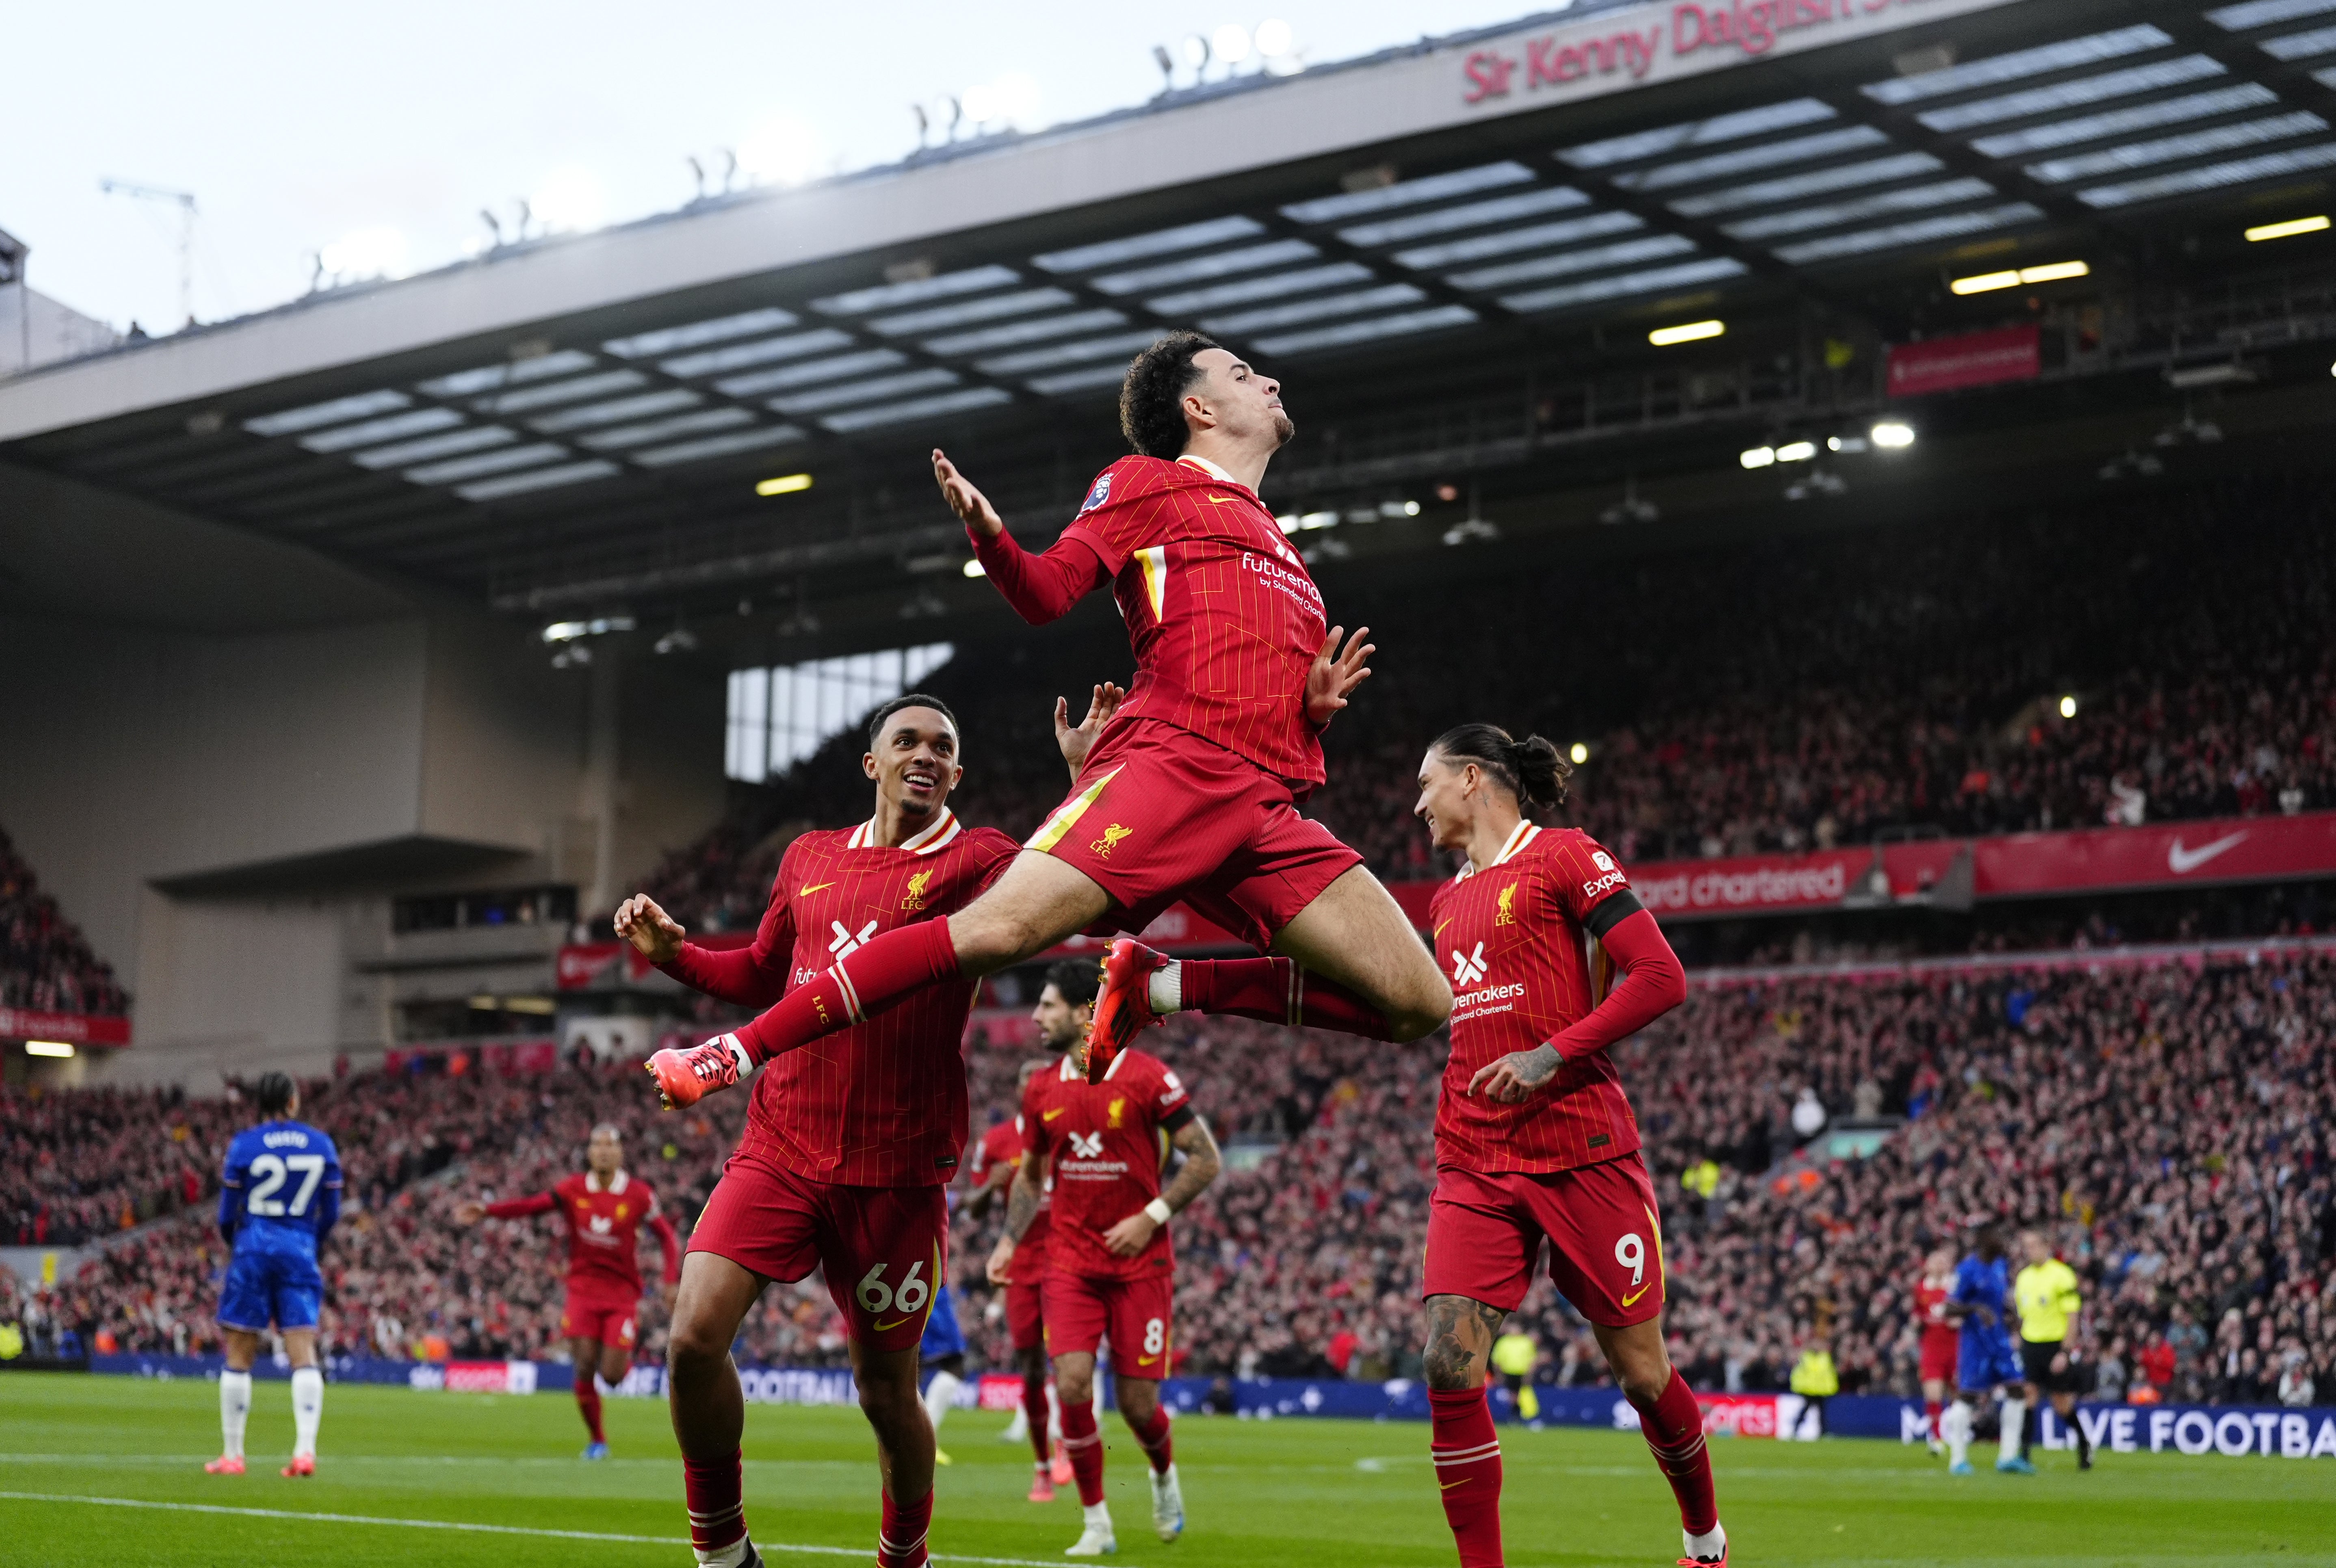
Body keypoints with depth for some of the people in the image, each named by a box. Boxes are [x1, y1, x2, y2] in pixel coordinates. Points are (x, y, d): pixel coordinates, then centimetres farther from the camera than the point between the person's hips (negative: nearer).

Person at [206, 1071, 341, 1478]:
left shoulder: (244, 1145, -3)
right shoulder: (322, 1145, 4)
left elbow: (227, 1214, 0)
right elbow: (331, 1212, 7)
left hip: (253, 1250, -1)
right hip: (300, 1253, 2)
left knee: (239, 1356, 6)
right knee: (304, 1354, -2)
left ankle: (232, 1454, 10)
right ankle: (306, 1449, -15)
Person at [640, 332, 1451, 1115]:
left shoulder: (1276, 544, 32)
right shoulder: (1147, 484, 14)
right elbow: (1047, 592, 0)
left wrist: (1318, 703, 9)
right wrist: (989, 536, -21)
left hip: (1268, 804, 6)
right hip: (1170, 760, -6)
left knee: (1417, 1002, -6)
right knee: (1001, 926, -25)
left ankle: (1156, 986, 0)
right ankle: (737, 1053, -16)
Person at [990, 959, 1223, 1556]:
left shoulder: (1147, 1077, -10)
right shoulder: (1041, 1092, 5)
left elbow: (1206, 1159, -6)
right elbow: (1030, 1174, 20)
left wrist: (1151, 1217, -14)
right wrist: (1010, 1241, 7)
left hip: (1141, 1261, -3)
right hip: (1071, 1260, 3)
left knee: (1138, 1401, -2)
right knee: (1072, 1383, -13)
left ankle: (1164, 1476, 33)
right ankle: (1096, 1524, 0)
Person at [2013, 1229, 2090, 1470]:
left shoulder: (2062, 1275, -10)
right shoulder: (2023, 1277, 10)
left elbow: (2072, 1316, -12)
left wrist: (2065, 1353, -17)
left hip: (2056, 1345, -5)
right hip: (2030, 1346, 5)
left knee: (2062, 1405, 6)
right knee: (2027, 1399, -8)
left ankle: (2084, 1443, 31)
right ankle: (2023, 1454, -7)